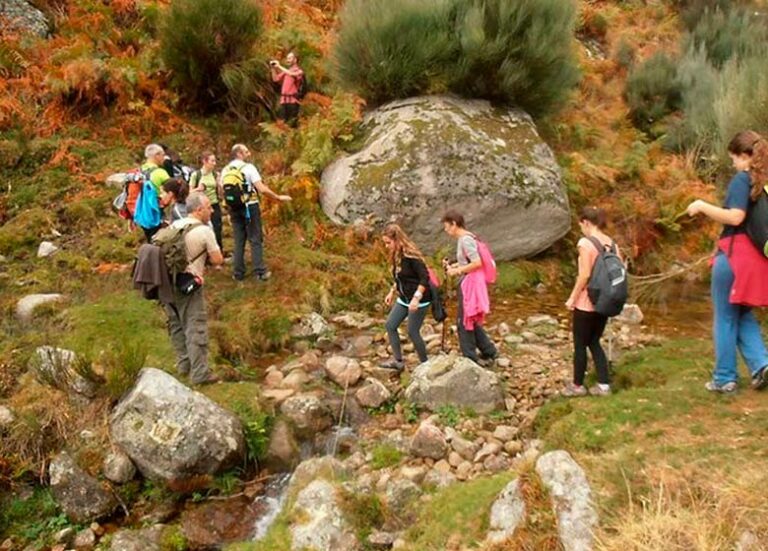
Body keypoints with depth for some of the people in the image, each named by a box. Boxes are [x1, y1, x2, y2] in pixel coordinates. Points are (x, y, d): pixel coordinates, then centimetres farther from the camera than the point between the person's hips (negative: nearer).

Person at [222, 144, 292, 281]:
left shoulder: (225, 170, 6)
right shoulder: (248, 167, -10)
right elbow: (262, 189, -17)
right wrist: (279, 197, -8)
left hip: (234, 208, 5)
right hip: (250, 207, -5)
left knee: (239, 241, 11)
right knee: (255, 240, 2)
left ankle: (238, 273, 14)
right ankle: (260, 272, 3)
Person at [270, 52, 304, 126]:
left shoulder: (299, 71, -1)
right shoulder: (286, 71, 18)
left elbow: (291, 74, -21)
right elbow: (276, 79, 16)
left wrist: (279, 66, -17)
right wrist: (273, 68, 4)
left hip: (293, 101, -6)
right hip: (283, 100, 6)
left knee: (292, 123, -8)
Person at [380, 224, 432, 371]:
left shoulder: (410, 255, -22)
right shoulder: (396, 255, 4)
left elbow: (425, 278, -24)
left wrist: (416, 298, -29)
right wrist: (392, 292, 17)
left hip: (419, 300, -9)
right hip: (404, 298, 9)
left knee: (412, 332, -4)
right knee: (390, 325, 7)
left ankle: (425, 363, 14)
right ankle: (398, 361, 17)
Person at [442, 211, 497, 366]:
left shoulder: (465, 240, -18)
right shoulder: (463, 238, 12)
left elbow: (477, 263, -24)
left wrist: (457, 270, -17)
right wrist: (452, 265, 6)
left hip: (470, 283, -10)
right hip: (467, 283, 10)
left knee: (464, 321, 0)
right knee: (471, 321, 18)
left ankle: (470, 357, 10)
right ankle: (489, 351, 27)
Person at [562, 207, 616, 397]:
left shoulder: (585, 243, -17)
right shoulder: (611, 242, 5)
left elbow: (584, 275, -20)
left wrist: (572, 298, -10)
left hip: (586, 302, -7)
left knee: (580, 344, 8)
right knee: (594, 342, 18)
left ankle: (577, 385, 19)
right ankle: (603, 385, 17)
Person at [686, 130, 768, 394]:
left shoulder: (742, 179, -11)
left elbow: (735, 217, -22)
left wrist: (703, 206, -11)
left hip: (734, 255, -7)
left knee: (725, 318, 3)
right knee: (743, 315, 20)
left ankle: (725, 378, 10)